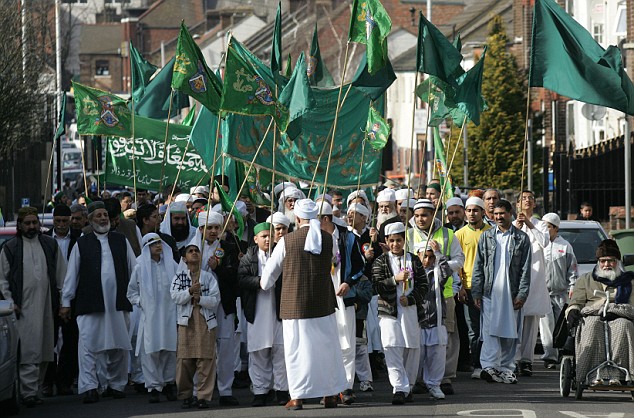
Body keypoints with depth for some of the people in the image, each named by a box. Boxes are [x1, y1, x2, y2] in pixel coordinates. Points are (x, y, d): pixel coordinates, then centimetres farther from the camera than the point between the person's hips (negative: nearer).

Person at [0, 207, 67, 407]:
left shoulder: (50, 245, 12)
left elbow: (62, 274, 14)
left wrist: (62, 300, 7)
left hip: (46, 306, 3)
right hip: (24, 308, -3)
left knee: (44, 351, 5)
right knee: (29, 352, -11)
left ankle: (35, 387, 14)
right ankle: (29, 392, -12)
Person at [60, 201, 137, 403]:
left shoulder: (121, 241, 12)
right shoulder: (82, 244, 6)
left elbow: (134, 269, 14)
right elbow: (71, 275, 7)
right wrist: (66, 302, 4)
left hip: (118, 303, 2)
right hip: (90, 303, -2)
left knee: (118, 346, 7)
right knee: (89, 345, -8)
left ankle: (116, 385, 19)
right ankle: (90, 387, -8)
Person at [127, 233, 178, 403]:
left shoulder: (171, 265, 6)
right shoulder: (140, 267, 5)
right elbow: (131, 291, 15)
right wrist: (140, 302, 2)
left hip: (169, 314, 1)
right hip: (149, 315, -1)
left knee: (170, 349, 0)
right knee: (150, 350, -5)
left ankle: (169, 383, 12)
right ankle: (154, 386, 0)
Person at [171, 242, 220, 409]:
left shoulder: (209, 277, 9)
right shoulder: (179, 277, 10)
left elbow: (215, 300, 1)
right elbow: (175, 296, -4)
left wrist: (200, 298, -13)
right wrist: (190, 291, -17)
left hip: (206, 321, 0)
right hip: (186, 322, 0)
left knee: (206, 360, -5)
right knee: (184, 360, -1)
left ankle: (204, 396, -1)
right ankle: (186, 395, 9)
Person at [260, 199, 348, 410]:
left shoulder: (287, 241, -6)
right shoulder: (328, 239, 1)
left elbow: (271, 269, 6)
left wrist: (265, 286, 27)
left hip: (295, 303, -3)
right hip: (323, 303, 3)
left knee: (297, 348, 2)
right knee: (326, 347, 11)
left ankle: (297, 396, 1)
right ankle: (330, 395, 16)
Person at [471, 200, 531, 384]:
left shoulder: (521, 238, 6)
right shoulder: (486, 236, 10)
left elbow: (525, 269, 3)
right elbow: (478, 266, 9)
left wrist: (522, 294, -5)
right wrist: (476, 292, 1)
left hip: (512, 293, 0)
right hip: (490, 292, 0)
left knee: (510, 333, 4)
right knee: (490, 331, -11)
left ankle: (506, 368, 12)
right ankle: (489, 367, -19)